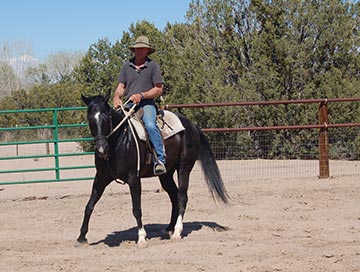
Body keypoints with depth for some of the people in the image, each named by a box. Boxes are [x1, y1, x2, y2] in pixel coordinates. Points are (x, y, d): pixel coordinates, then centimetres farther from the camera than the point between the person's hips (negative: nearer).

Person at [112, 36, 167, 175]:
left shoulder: (153, 66, 2)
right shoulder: (126, 65, 14)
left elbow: (159, 89, 0)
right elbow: (121, 86, 13)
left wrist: (141, 95, -13)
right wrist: (117, 97, -10)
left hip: (146, 104, -4)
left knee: (150, 125, -32)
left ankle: (160, 160, -34)